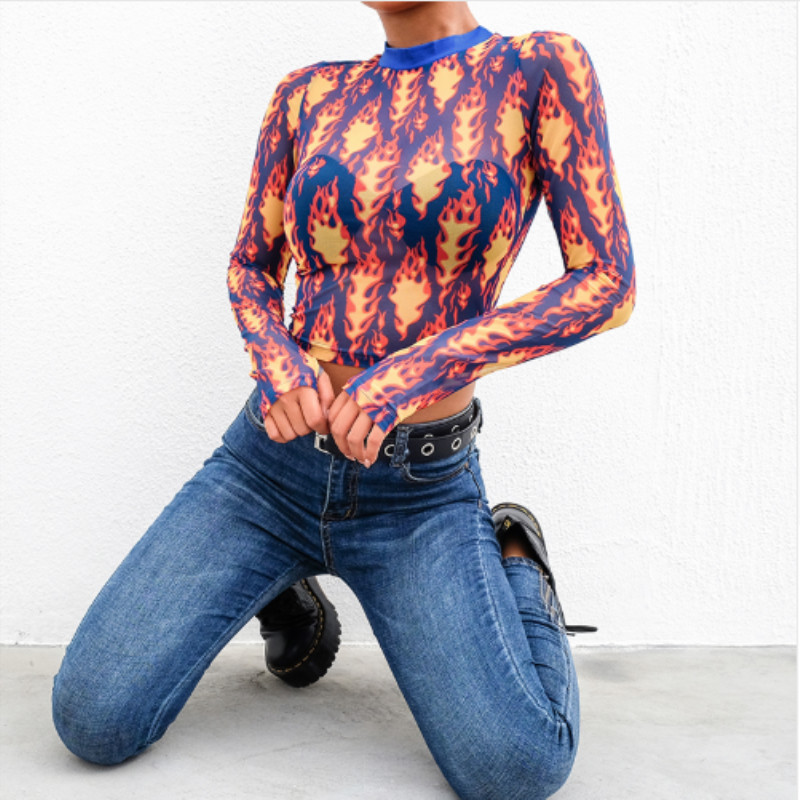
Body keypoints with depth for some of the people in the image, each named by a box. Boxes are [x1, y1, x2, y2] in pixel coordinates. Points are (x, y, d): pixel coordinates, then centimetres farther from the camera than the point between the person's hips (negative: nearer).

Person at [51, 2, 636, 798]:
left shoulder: (541, 68, -4)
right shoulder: (308, 95, 5)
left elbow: (607, 285, -10)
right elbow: (250, 270, 13)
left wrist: (417, 370, -20)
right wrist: (275, 359, -11)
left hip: (422, 491, -3)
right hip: (272, 461, 3)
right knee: (93, 723, -10)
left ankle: (514, 569, 9)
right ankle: (287, 599, 18)